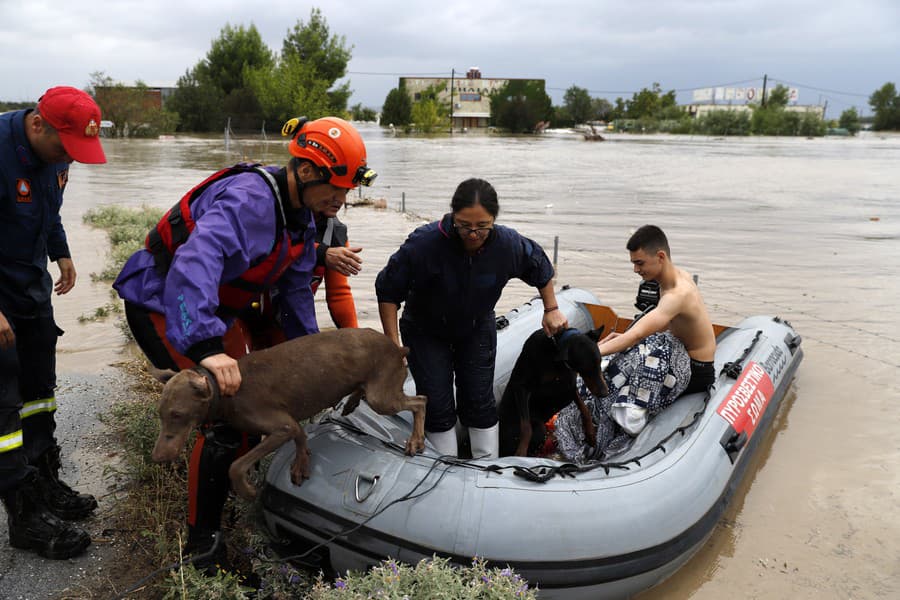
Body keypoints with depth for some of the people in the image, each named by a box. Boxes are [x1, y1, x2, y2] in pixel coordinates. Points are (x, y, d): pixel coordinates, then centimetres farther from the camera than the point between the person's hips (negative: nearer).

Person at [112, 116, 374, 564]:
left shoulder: (300, 213, 0)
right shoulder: (250, 200, -31)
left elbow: (295, 290, 8)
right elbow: (194, 263, -47)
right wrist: (205, 347, -55)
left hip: (219, 305, 10)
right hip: (163, 305, -10)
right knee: (225, 418, -15)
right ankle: (200, 545, 1)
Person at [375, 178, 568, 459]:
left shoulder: (509, 244, -25)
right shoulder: (424, 242, -35)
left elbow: (541, 268, 0)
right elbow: (388, 291, -22)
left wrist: (552, 310, 3)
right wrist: (393, 344, -22)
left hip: (477, 328, 2)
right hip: (425, 331, -2)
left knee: (480, 401, 6)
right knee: (437, 405, -3)